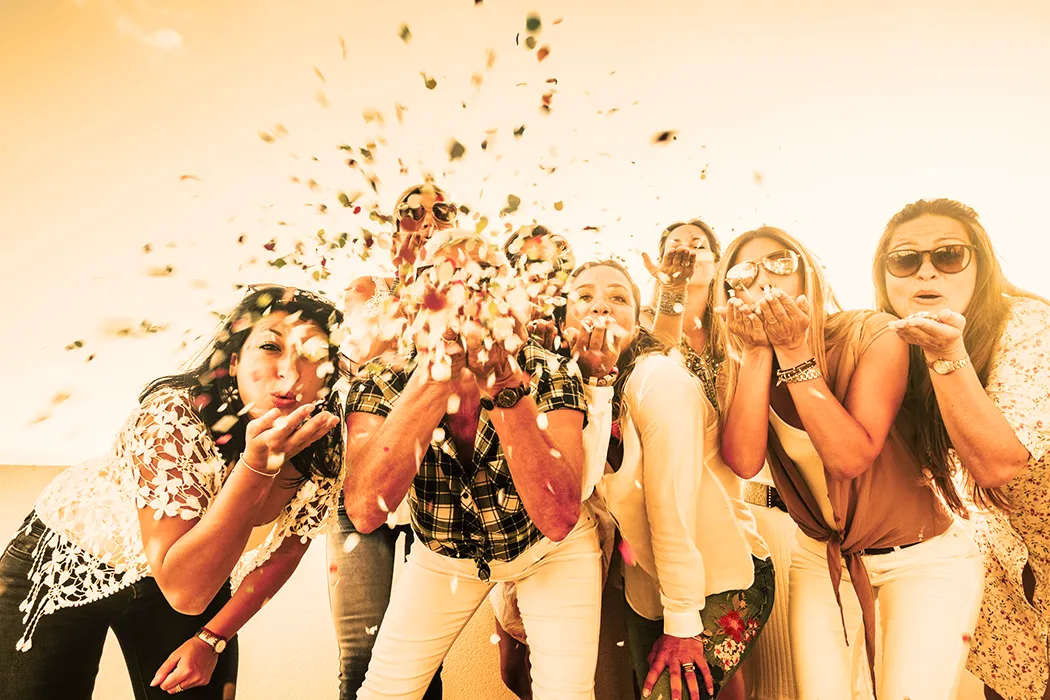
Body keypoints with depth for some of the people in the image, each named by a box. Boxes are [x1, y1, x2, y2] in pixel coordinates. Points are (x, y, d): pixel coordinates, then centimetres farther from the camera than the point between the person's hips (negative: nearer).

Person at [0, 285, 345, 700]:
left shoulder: (324, 456, -22)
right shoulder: (172, 417, -36)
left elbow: (281, 555, -4)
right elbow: (184, 591, -40)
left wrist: (212, 638, -1)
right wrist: (256, 464, -50)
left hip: (195, 569, 4)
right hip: (69, 561, -3)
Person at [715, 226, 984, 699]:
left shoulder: (872, 336, -18)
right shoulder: (743, 365, -7)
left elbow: (852, 456, -29)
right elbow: (744, 461, -23)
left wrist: (794, 353, -31)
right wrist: (760, 352, -26)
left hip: (923, 556, -3)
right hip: (820, 554, 3)